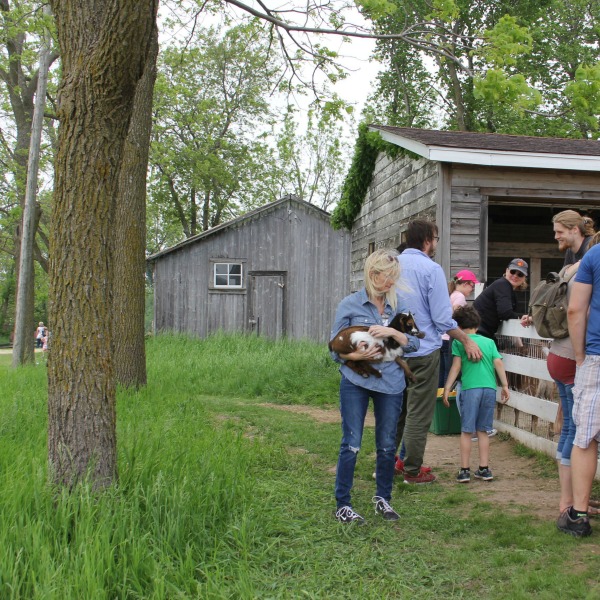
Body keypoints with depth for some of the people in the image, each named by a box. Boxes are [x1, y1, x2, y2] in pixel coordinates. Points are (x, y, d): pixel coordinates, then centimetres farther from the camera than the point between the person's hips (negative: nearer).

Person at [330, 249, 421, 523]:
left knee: (387, 444, 11)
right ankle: (343, 505, 10)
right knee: (351, 444, -2)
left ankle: (383, 498, 30)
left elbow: (414, 343, 3)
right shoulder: (350, 304, -3)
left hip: (390, 382, 3)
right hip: (356, 381, -3)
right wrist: (354, 355, -19)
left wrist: (393, 332, -15)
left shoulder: (398, 305, 6)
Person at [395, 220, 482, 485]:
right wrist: (467, 341, -1)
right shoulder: (431, 269, -13)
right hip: (423, 351, -6)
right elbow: (442, 318, -14)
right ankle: (413, 471, 12)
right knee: (419, 414, 4)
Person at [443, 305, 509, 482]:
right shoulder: (489, 341, 17)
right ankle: (484, 469, 14)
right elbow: (498, 363, 7)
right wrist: (505, 385, 9)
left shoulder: (458, 341, 7)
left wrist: (447, 388, 0)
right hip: (490, 388, 4)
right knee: (483, 431, 13)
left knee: (467, 431, 3)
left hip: (470, 388, -3)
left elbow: (456, 366, 0)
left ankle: (465, 470, 3)